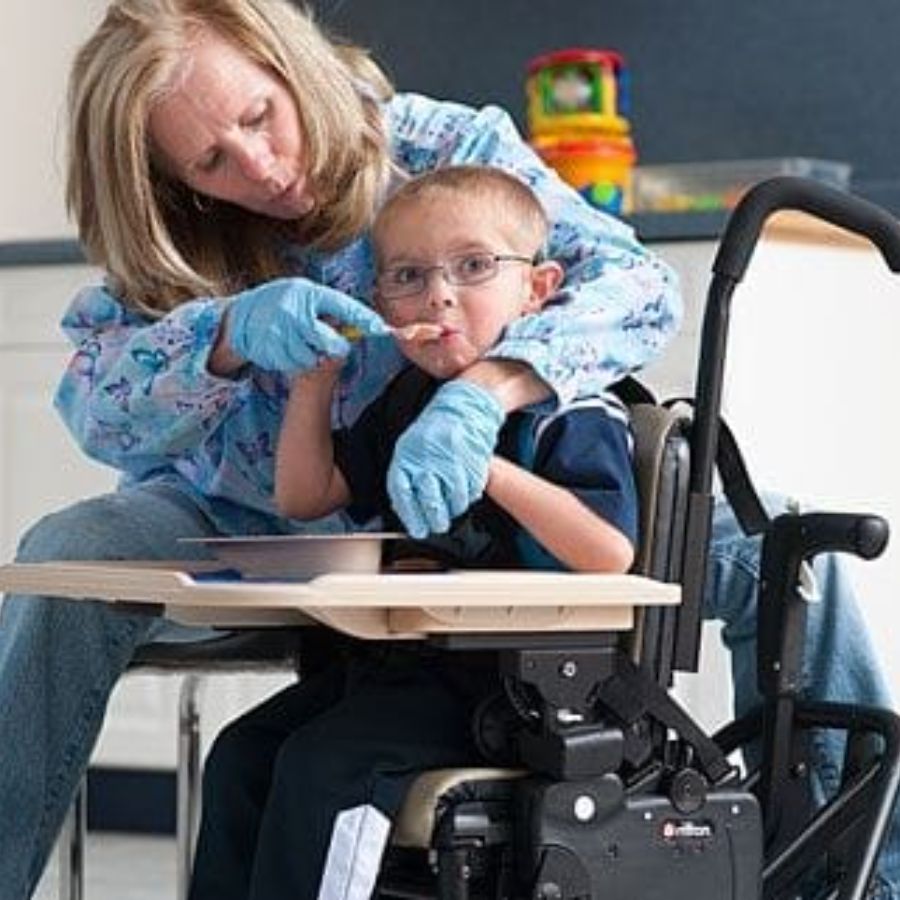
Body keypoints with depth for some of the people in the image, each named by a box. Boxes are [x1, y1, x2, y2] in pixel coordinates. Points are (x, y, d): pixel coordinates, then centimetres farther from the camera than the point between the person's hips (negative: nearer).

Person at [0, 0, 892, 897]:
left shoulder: (448, 147, -14)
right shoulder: (175, 247, -8)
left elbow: (637, 282, -27)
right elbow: (97, 409, -19)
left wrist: (482, 392, -45)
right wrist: (231, 335, -39)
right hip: (254, 537, 1)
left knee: (774, 547, -16)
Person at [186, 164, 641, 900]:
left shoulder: (570, 416, -10)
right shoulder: (404, 409, 15)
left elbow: (610, 555, -23)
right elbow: (303, 498, 17)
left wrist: (492, 471, -26)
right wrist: (317, 378, 6)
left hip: (506, 674, -8)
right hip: (397, 658, 8)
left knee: (321, 764, -23)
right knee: (241, 755, -3)